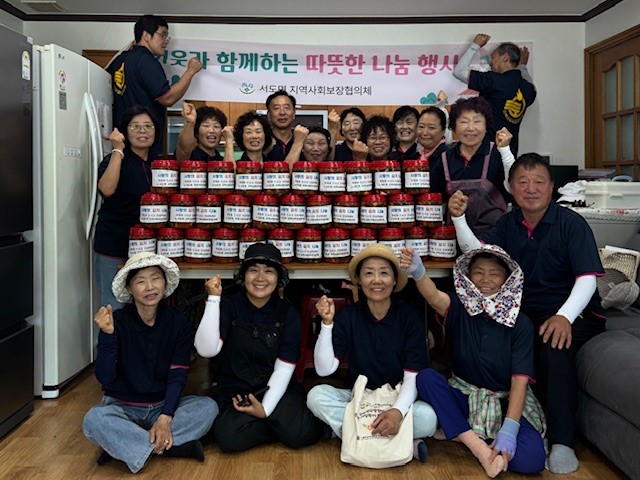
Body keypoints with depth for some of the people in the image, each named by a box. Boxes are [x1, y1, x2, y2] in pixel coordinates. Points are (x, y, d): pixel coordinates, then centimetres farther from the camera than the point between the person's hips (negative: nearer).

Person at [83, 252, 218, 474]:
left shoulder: (178, 322, -6)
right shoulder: (117, 321, -11)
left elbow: (177, 376, -10)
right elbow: (105, 378, -17)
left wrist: (165, 418, -25)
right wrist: (107, 335, -32)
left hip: (164, 405, 2)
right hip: (122, 407, -2)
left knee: (208, 407, -25)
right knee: (94, 419, -33)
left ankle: (122, 446, -21)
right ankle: (169, 446, -24)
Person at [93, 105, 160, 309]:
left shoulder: (159, 160, 10)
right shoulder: (114, 160, -7)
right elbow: (107, 189, -25)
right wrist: (118, 150, -20)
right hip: (114, 246, -4)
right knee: (115, 308, 1)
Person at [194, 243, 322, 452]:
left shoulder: (288, 313, -2)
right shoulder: (228, 306, -4)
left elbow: (284, 367, -5)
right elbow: (206, 350, -19)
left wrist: (266, 408, -17)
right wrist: (213, 299, -22)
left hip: (275, 389, 0)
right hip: (235, 391, 0)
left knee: (301, 434, -27)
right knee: (229, 437, -29)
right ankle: (277, 424, -2)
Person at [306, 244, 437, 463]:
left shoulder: (409, 317, -10)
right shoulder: (348, 315, -8)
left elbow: (413, 376, -14)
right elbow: (324, 369, -13)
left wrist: (398, 411, -34)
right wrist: (327, 323, -25)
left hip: (398, 399, -2)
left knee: (427, 418, -32)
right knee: (316, 395, -27)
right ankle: (401, 442, -25)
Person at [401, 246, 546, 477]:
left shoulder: (520, 323, -7)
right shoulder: (460, 309, -4)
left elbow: (520, 379, -13)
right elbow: (433, 296, -28)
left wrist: (509, 428, -25)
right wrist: (418, 272, -51)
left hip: (507, 401, -1)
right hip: (464, 396, 2)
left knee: (531, 459, -28)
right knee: (426, 376, -27)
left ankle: (458, 433, -9)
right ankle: (480, 448, -28)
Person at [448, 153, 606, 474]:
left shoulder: (570, 222, -7)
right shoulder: (508, 223, 10)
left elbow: (587, 278, -16)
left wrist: (564, 317, -32)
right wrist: (459, 218, -16)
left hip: (573, 313, -4)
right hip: (525, 312, 5)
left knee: (554, 344, -36)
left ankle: (562, 441, -25)